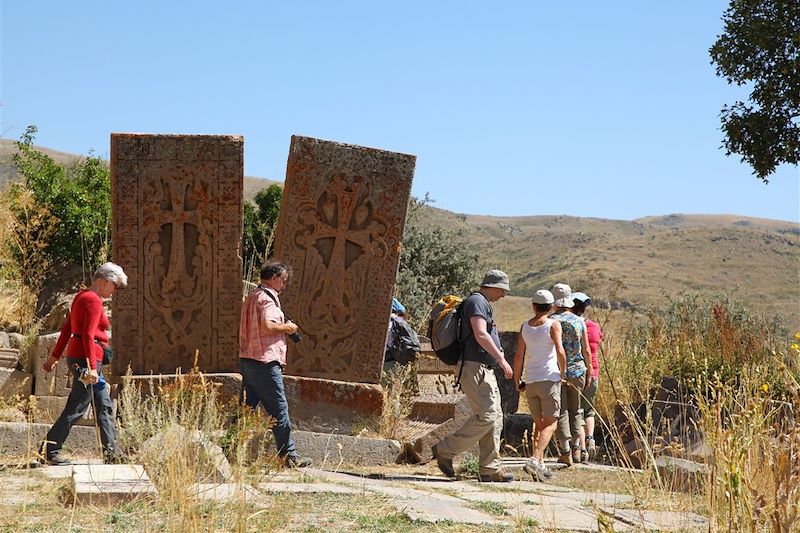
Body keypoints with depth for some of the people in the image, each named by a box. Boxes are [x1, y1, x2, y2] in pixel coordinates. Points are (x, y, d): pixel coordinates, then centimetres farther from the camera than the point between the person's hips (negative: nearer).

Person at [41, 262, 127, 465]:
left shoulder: (82, 296, 16)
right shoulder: (94, 300, -13)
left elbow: (66, 329, 20)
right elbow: (88, 335, -21)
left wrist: (55, 356, 23)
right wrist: (92, 367, -25)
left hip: (77, 357, 10)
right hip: (86, 359, -10)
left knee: (104, 406, 11)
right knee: (76, 408, -5)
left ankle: (112, 452, 13)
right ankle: (50, 451, -1)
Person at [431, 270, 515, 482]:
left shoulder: (483, 304, 24)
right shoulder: (477, 301, -9)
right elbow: (480, 335, -21)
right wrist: (501, 359, -20)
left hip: (484, 369, 11)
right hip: (474, 367, -11)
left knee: (495, 417, 7)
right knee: (486, 416, -15)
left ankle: (490, 468, 8)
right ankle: (445, 450, -7)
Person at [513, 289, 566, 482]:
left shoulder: (525, 326, 7)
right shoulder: (553, 325, -5)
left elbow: (519, 356, 5)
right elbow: (560, 351, -15)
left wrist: (517, 380, 13)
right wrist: (563, 372, 1)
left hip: (530, 381, 5)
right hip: (549, 379, -5)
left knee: (539, 424, 15)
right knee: (550, 424, -3)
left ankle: (540, 465, 10)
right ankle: (535, 460, -22)